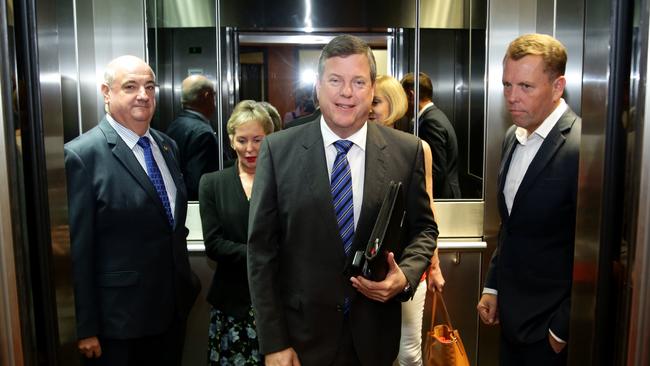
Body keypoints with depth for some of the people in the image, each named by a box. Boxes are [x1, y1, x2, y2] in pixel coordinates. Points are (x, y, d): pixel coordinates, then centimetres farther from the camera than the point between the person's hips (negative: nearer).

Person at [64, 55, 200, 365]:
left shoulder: (168, 146, 7)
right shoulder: (82, 155, -15)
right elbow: (77, 248, -14)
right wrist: (86, 328, -12)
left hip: (174, 306, 6)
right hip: (119, 317, -6)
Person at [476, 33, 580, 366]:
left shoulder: (580, 147, -22)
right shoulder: (514, 137, 4)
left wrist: (564, 329, -13)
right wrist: (493, 287, 12)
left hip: (550, 328, -7)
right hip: (511, 315, 7)